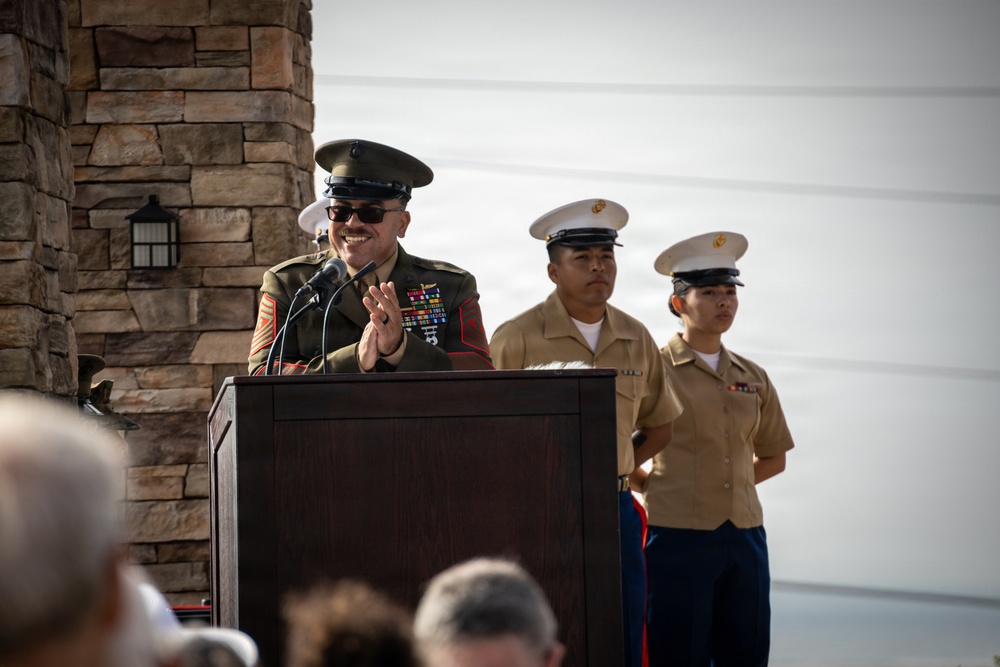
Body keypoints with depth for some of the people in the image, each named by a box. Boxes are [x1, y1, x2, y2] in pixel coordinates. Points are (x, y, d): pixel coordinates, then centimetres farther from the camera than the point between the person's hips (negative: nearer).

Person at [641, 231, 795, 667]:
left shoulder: (752, 379, 11)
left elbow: (773, 457, 23)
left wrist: (723, 485, 11)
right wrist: (652, 487, -2)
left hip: (744, 536, 5)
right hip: (678, 535, -5)